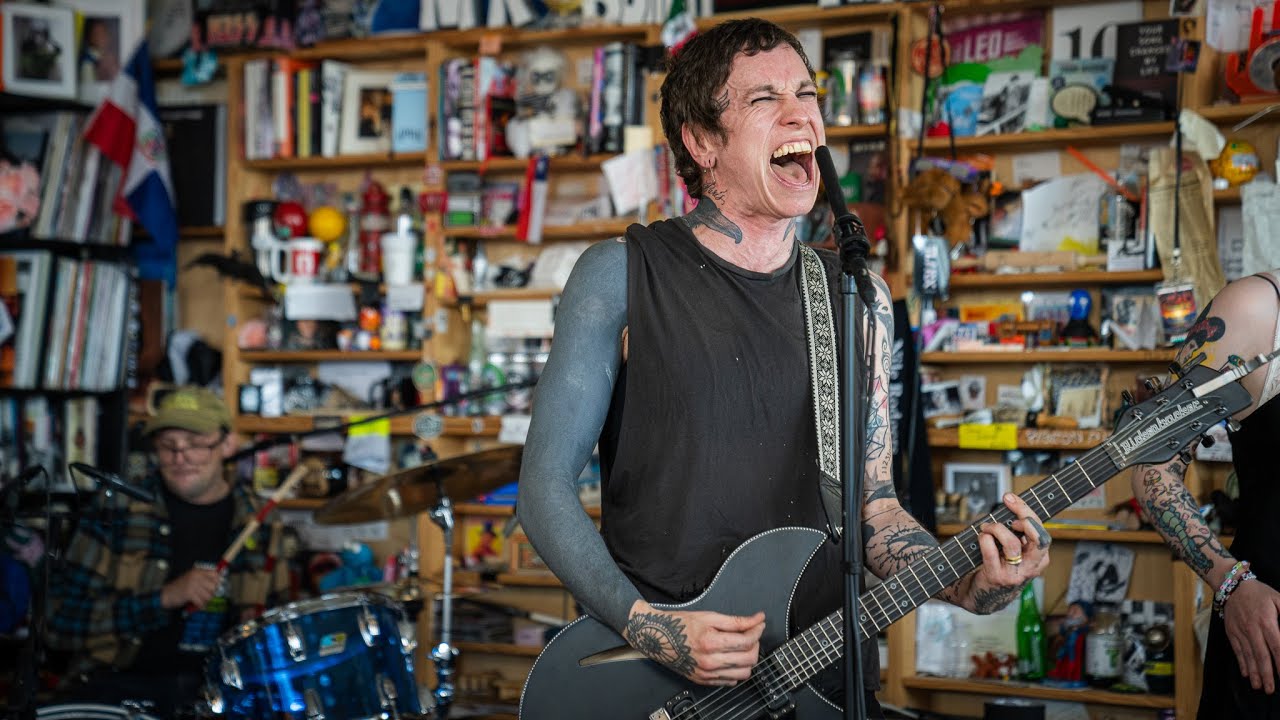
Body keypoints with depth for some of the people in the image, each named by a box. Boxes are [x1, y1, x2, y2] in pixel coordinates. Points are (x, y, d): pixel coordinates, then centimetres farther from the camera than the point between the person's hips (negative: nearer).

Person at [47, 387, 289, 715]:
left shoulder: (259, 527, 7)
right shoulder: (115, 514, 0)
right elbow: (63, 619, -7)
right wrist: (164, 598, -16)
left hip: (221, 686, 2)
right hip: (121, 682, -2)